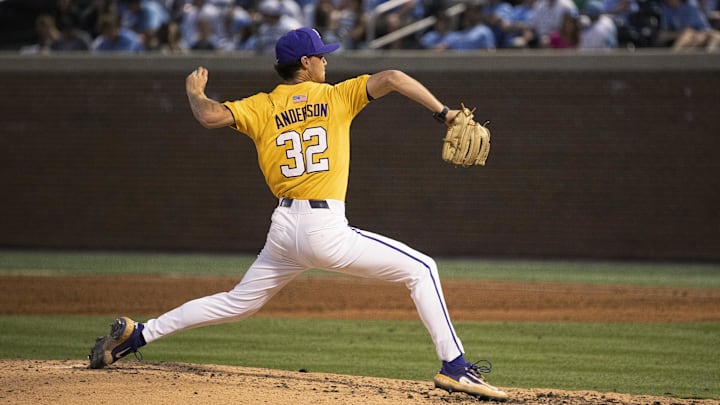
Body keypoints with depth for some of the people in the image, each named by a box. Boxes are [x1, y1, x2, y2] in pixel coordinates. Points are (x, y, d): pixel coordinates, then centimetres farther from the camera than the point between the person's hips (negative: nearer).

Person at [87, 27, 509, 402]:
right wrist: (443, 112, -9)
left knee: (238, 302, 23)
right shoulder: (336, 97, 2)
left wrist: (195, 93, 14)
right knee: (421, 268, 4)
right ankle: (454, 365, -6)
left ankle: (138, 334, 19)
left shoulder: (261, 108, 8)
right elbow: (391, 79, -10)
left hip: (284, 230, 5)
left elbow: (211, 116, -8)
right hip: (327, 230, -5)